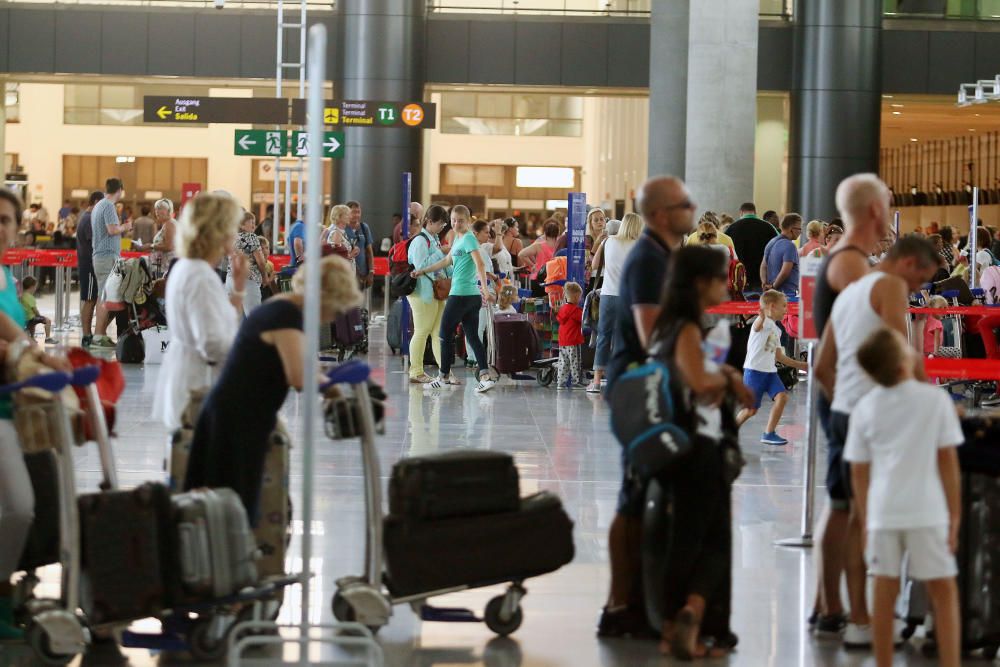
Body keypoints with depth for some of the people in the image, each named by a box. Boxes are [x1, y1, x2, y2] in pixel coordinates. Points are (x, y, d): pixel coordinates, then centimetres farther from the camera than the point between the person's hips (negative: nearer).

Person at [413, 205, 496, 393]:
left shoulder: (469, 239, -11)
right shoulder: (459, 239, 17)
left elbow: (480, 264, -22)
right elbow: (447, 261, 28)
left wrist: (485, 289, -31)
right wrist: (423, 271, 31)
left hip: (460, 294, -9)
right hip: (472, 295, 9)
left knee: (446, 334, 3)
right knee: (473, 336, 5)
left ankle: (443, 376, 11)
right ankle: (485, 376, -4)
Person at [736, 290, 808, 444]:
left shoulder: (776, 330, 18)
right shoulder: (763, 322, -10)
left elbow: (779, 356, 24)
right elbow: (757, 327, -37)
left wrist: (800, 365, 24)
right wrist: (762, 318, -62)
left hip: (770, 371, 8)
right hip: (754, 370, -8)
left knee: (782, 396, -12)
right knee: (751, 409, -4)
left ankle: (769, 433, -4)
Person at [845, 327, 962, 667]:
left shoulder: (864, 409, 5)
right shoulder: (935, 400, -4)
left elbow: (859, 473, 8)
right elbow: (948, 462, -1)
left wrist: (866, 522, 17)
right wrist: (955, 517, 5)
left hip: (882, 512, 3)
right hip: (927, 511, -3)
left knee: (885, 591, 9)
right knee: (944, 591, 6)